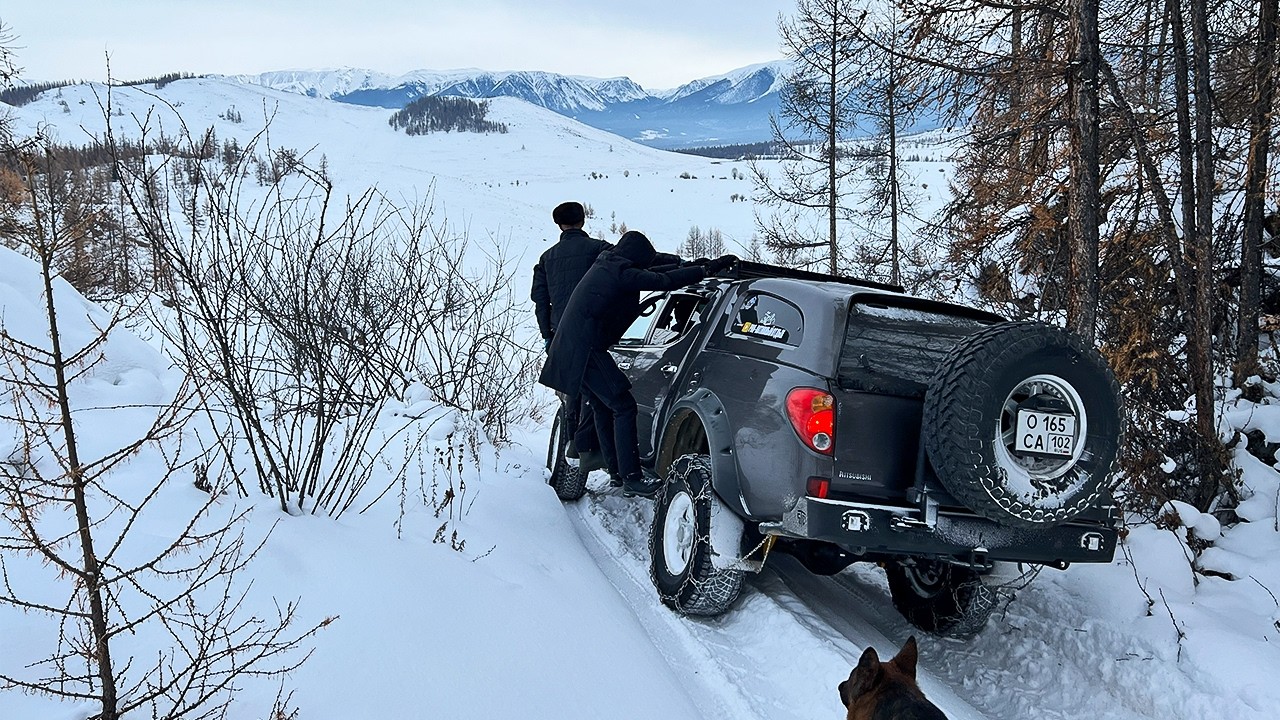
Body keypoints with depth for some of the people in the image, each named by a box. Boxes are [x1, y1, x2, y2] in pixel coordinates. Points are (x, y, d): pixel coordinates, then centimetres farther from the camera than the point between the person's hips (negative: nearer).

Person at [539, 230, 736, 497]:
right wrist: (708, 268, -14)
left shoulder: (605, 265, 16)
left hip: (570, 349, 10)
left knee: (604, 407, 17)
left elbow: (651, 275, 25)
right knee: (624, 407, -9)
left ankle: (616, 470, 23)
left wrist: (687, 267, 23)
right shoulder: (621, 273, -13)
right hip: (586, 351, -10)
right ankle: (631, 478, -11)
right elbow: (664, 281, -19)